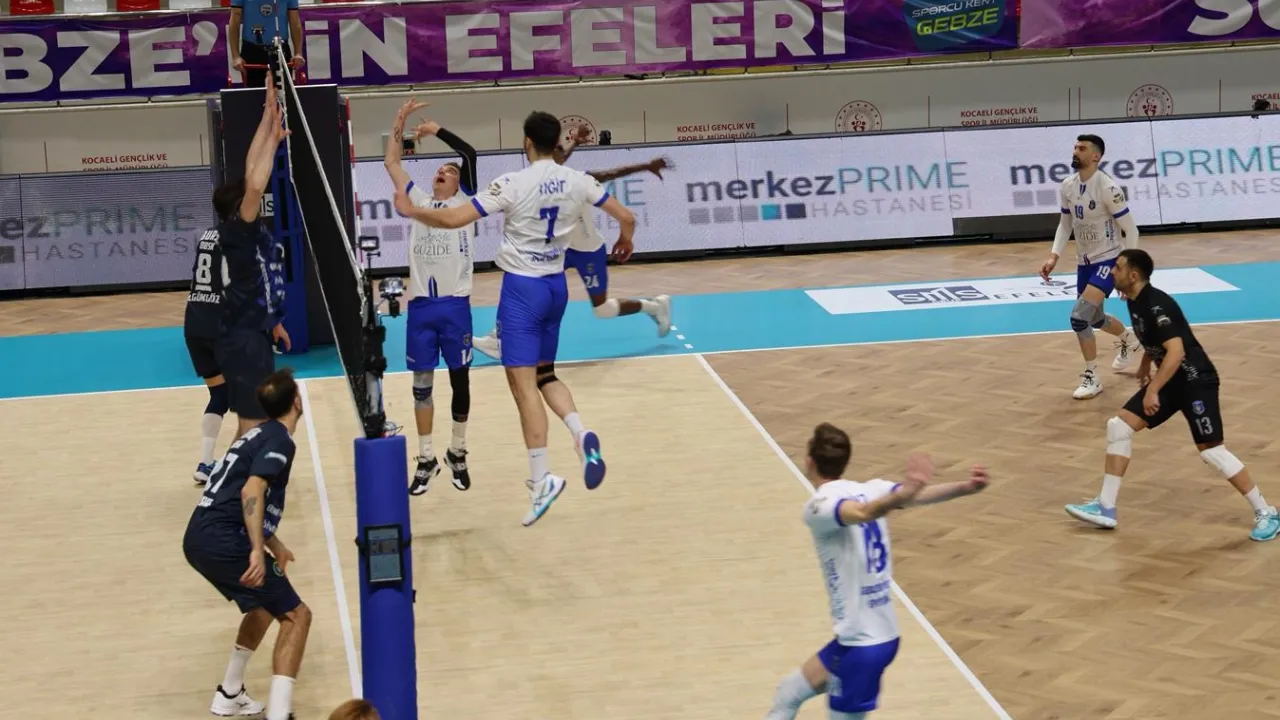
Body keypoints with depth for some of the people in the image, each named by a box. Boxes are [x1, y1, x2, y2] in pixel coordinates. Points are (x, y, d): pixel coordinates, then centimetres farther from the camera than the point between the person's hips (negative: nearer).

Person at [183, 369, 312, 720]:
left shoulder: (259, 434, 23)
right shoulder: (279, 439, -5)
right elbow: (251, 492, -21)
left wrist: (275, 546, 43)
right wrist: (259, 550, -29)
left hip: (199, 538, 9)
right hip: (222, 541, -9)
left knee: (266, 605, 29)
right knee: (295, 615, -3)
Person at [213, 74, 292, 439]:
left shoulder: (247, 231, 6)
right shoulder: (235, 230, -16)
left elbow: (251, 173, 9)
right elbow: (255, 186, -33)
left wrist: (269, 114, 8)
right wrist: (274, 139, -25)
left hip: (251, 336, 9)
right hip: (244, 341, -9)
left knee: (251, 428, 15)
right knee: (254, 430, -5)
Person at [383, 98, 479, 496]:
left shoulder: (463, 202, 6)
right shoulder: (420, 202, 16)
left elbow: (469, 153, -6)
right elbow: (392, 163, 18)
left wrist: (435, 129, -4)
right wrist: (400, 122, 13)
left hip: (455, 304, -3)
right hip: (420, 306, 3)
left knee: (459, 379, 5)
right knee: (421, 383, 5)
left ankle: (458, 453, 19)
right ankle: (426, 459, 14)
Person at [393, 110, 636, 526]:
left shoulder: (513, 184, -14)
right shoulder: (577, 181, 0)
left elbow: (455, 219, -16)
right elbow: (626, 217, 6)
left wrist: (411, 211, 0)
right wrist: (625, 241, 29)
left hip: (522, 285, -6)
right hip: (556, 284, 6)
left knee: (522, 381, -5)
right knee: (544, 374, 19)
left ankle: (542, 479, -10)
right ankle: (581, 433, -7)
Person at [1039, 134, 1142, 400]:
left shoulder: (1107, 188, -22)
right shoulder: (1067, 187, -2)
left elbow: (1131, 230, -17)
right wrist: (1054, 256, 0)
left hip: (1108, 260, -7)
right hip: (1084, 262, 7)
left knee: (1080, 315, -21)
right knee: (1094, 318, 22)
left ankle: (1091, 377, -6)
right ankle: (1129, 340, 55)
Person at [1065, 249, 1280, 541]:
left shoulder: (1157, 304, -24)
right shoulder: (1135, 301, 5)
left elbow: (1176, 351, -31)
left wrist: (1152, 390, -30)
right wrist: (1145, 364, 33)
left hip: (1195, 380, -9)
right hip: (1170, 380, 9)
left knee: (1211, 451, -11)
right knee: (1119, 426, 2)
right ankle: (1105, 508, 5)